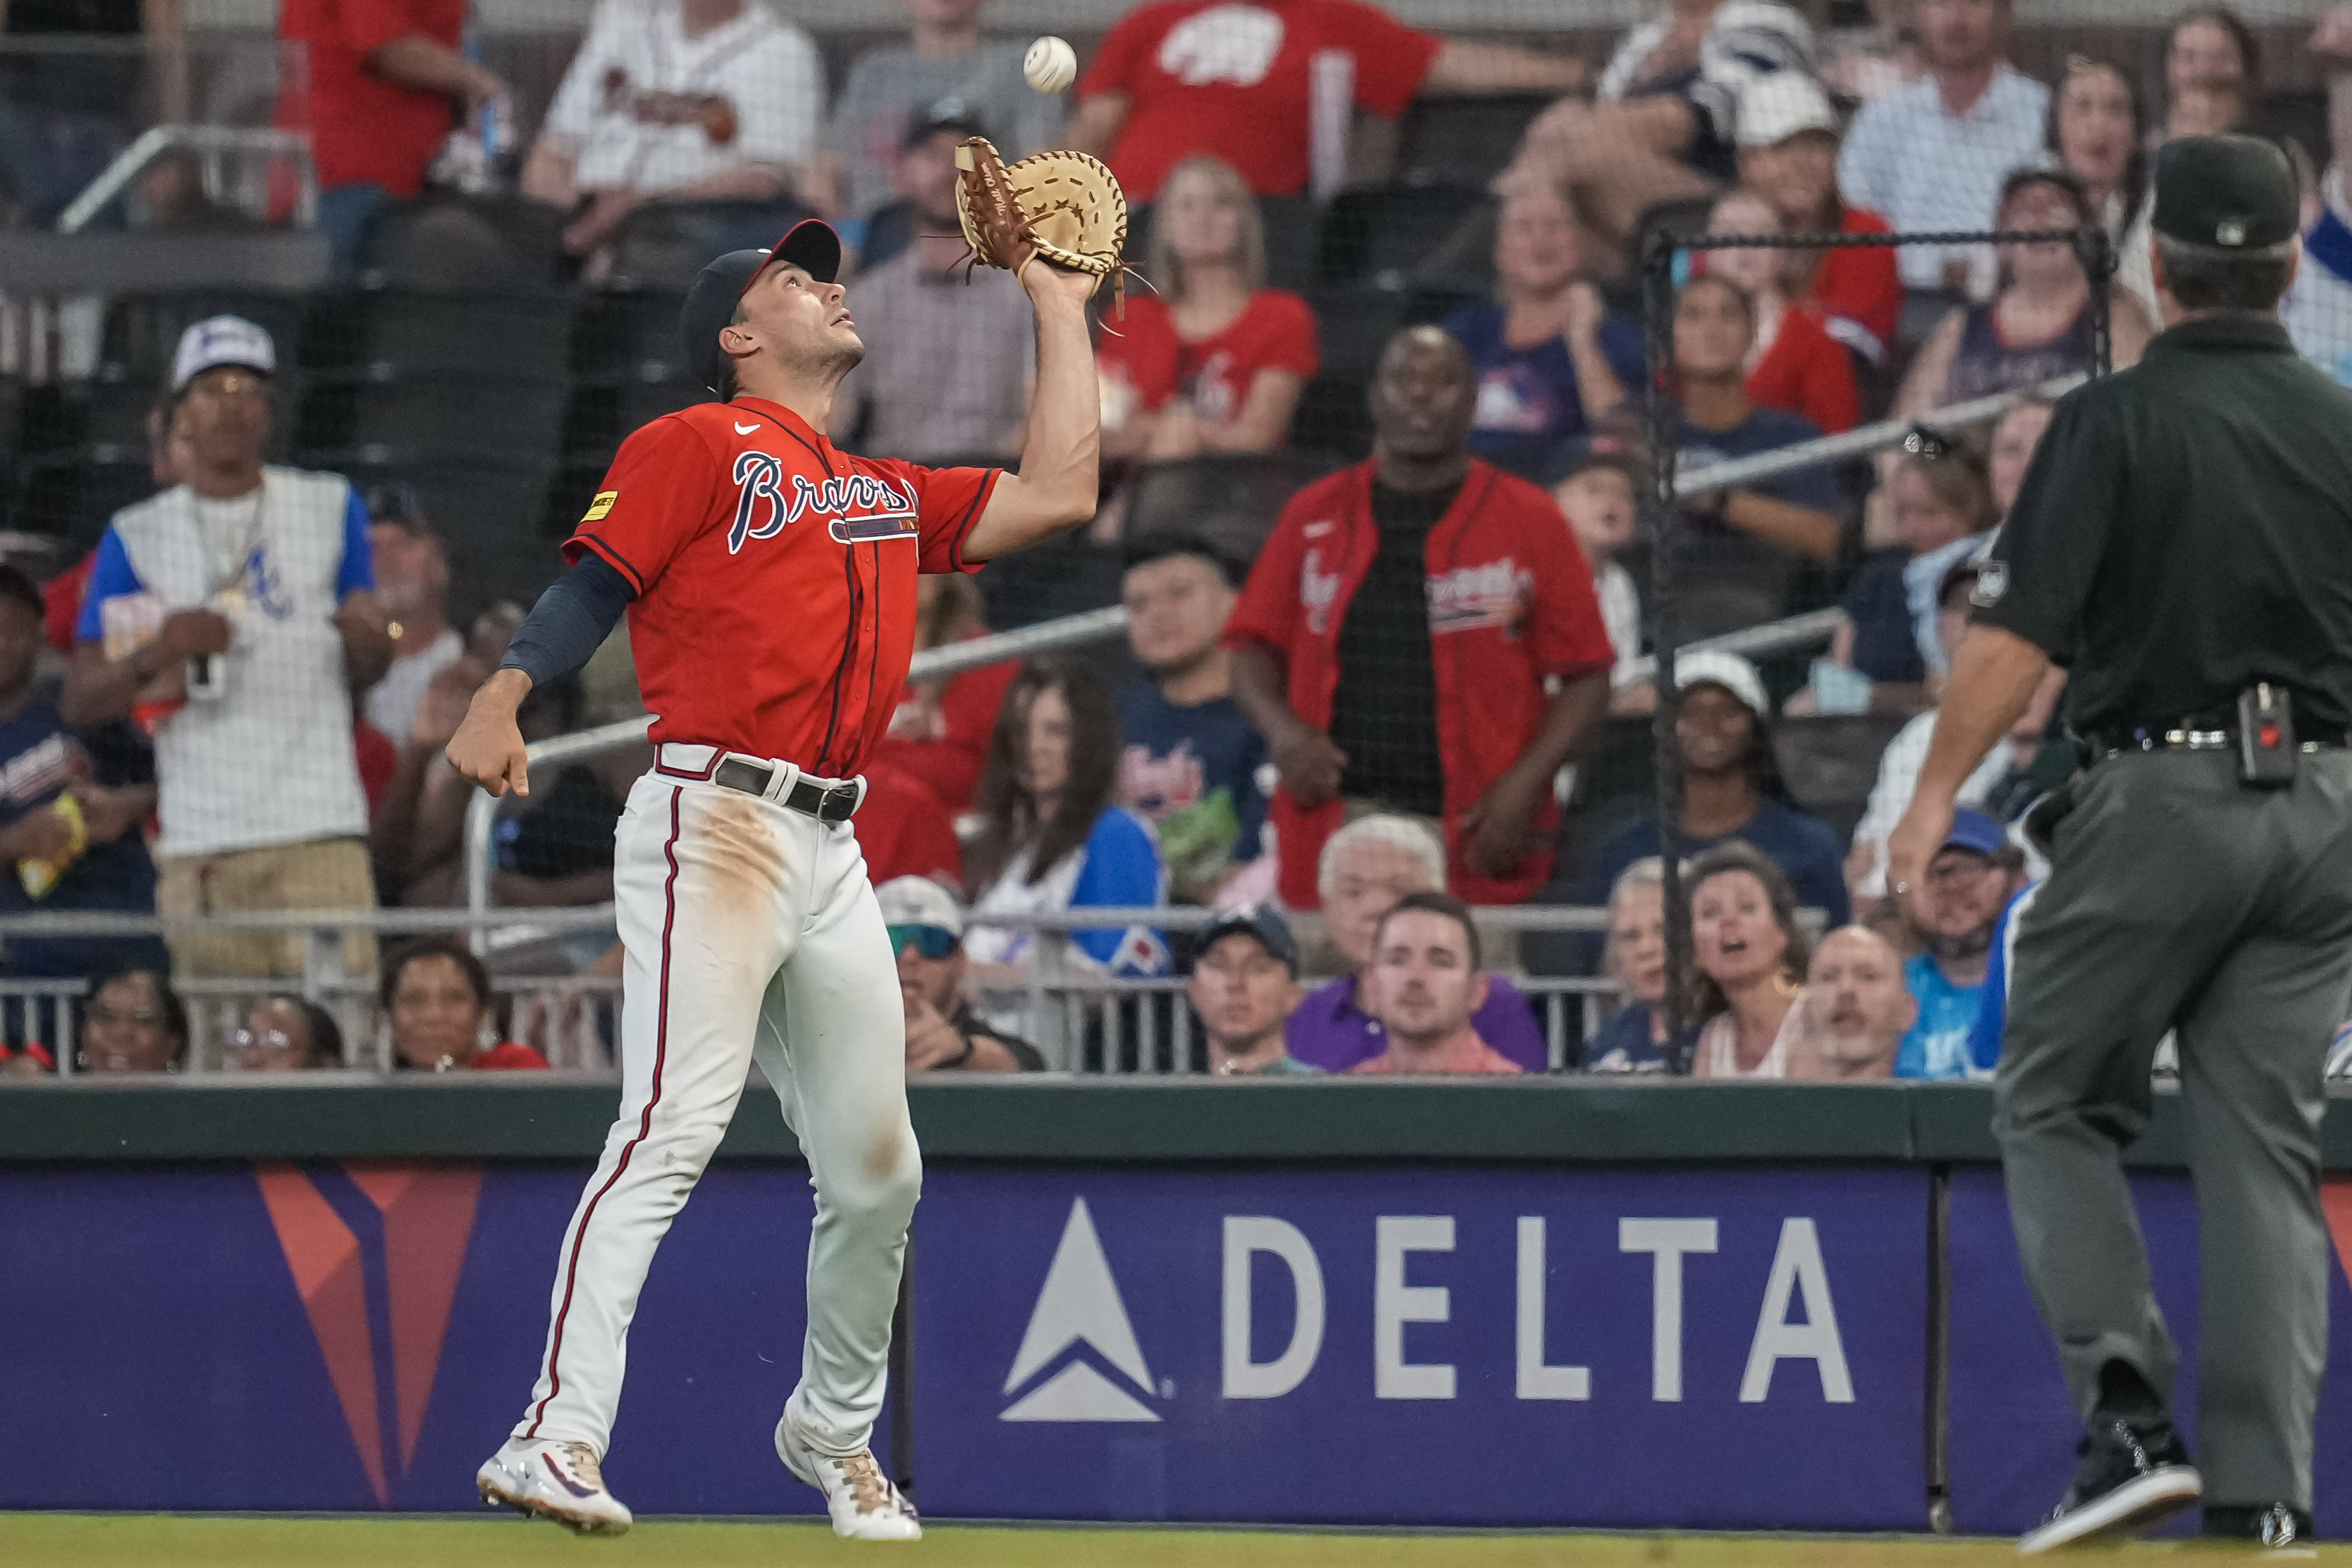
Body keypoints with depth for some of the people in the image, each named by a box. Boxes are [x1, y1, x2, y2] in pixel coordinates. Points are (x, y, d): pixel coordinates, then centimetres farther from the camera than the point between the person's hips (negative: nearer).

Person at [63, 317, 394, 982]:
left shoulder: (331, 508, 13)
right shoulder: (136, 537, 10)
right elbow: (78, 702, 6)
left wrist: (366, 638, -7)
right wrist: (157, 656, -14)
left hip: (320, 832, 0)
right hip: (199, 845, 0)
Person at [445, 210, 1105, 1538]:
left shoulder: (889, 496, 24)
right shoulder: (699, 446, 4)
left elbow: (1056, 496, 20)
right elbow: (595, 580, -5)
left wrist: (1061, 308, 27)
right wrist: (500, 702, -21)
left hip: (832, 854, 7)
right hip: (716, 820, -7)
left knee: (877, 1170, 9)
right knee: (676, 1123, -21)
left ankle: (835, 1432, 29)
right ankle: (558, 1437, -27)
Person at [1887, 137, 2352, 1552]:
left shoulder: (2117, 423, -7)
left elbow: (2021, 634, -12)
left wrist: (1939, 793, -4)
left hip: (2164, 795, -4)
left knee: (2056, 1105, 8)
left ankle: (2133, 1416, -9)